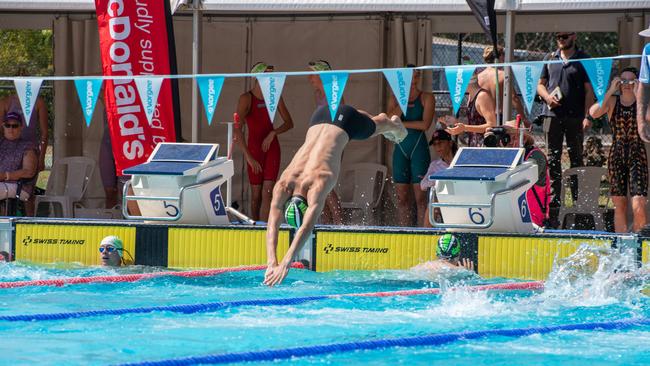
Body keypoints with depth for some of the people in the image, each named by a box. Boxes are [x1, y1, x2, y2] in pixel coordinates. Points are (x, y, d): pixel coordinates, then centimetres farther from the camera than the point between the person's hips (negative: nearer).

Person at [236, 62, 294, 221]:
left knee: (267, 193, -10)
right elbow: (237, 129, -18)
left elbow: (289, 123, 9)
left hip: (272, 148, 2)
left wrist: (273, 133, -11)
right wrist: (248, 157, -23)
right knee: (256, 195, 4)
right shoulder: (246, 98, -11)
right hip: (254, 148, -2)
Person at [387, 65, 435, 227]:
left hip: (419, 148, -3)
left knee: (420, 196, -8)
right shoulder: (395, 99, 12)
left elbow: (425, 124, -9)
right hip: (401, 149, 3)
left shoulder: (426, 98, 3)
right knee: (402, 197, 1)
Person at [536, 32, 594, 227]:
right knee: (553, 160, 3)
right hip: (553, 115, 3)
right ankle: (554, 205, 7)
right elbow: (540, 85, 18)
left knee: (576, 159, 0)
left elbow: (589, 90, -1)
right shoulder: (551, 59, 14)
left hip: (575, 117, -3)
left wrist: (587, 116, -11)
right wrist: (548, 96, -4)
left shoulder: (583, 60, 3)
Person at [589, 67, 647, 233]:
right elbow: (594, 113, -12)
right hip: (616, 155, 2)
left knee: (639, 209, -13)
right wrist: (610, 92, -12)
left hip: (637, 156, -2)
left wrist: (637, 95, -19)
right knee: (619, 206, 5)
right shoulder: (612, 101, 7)